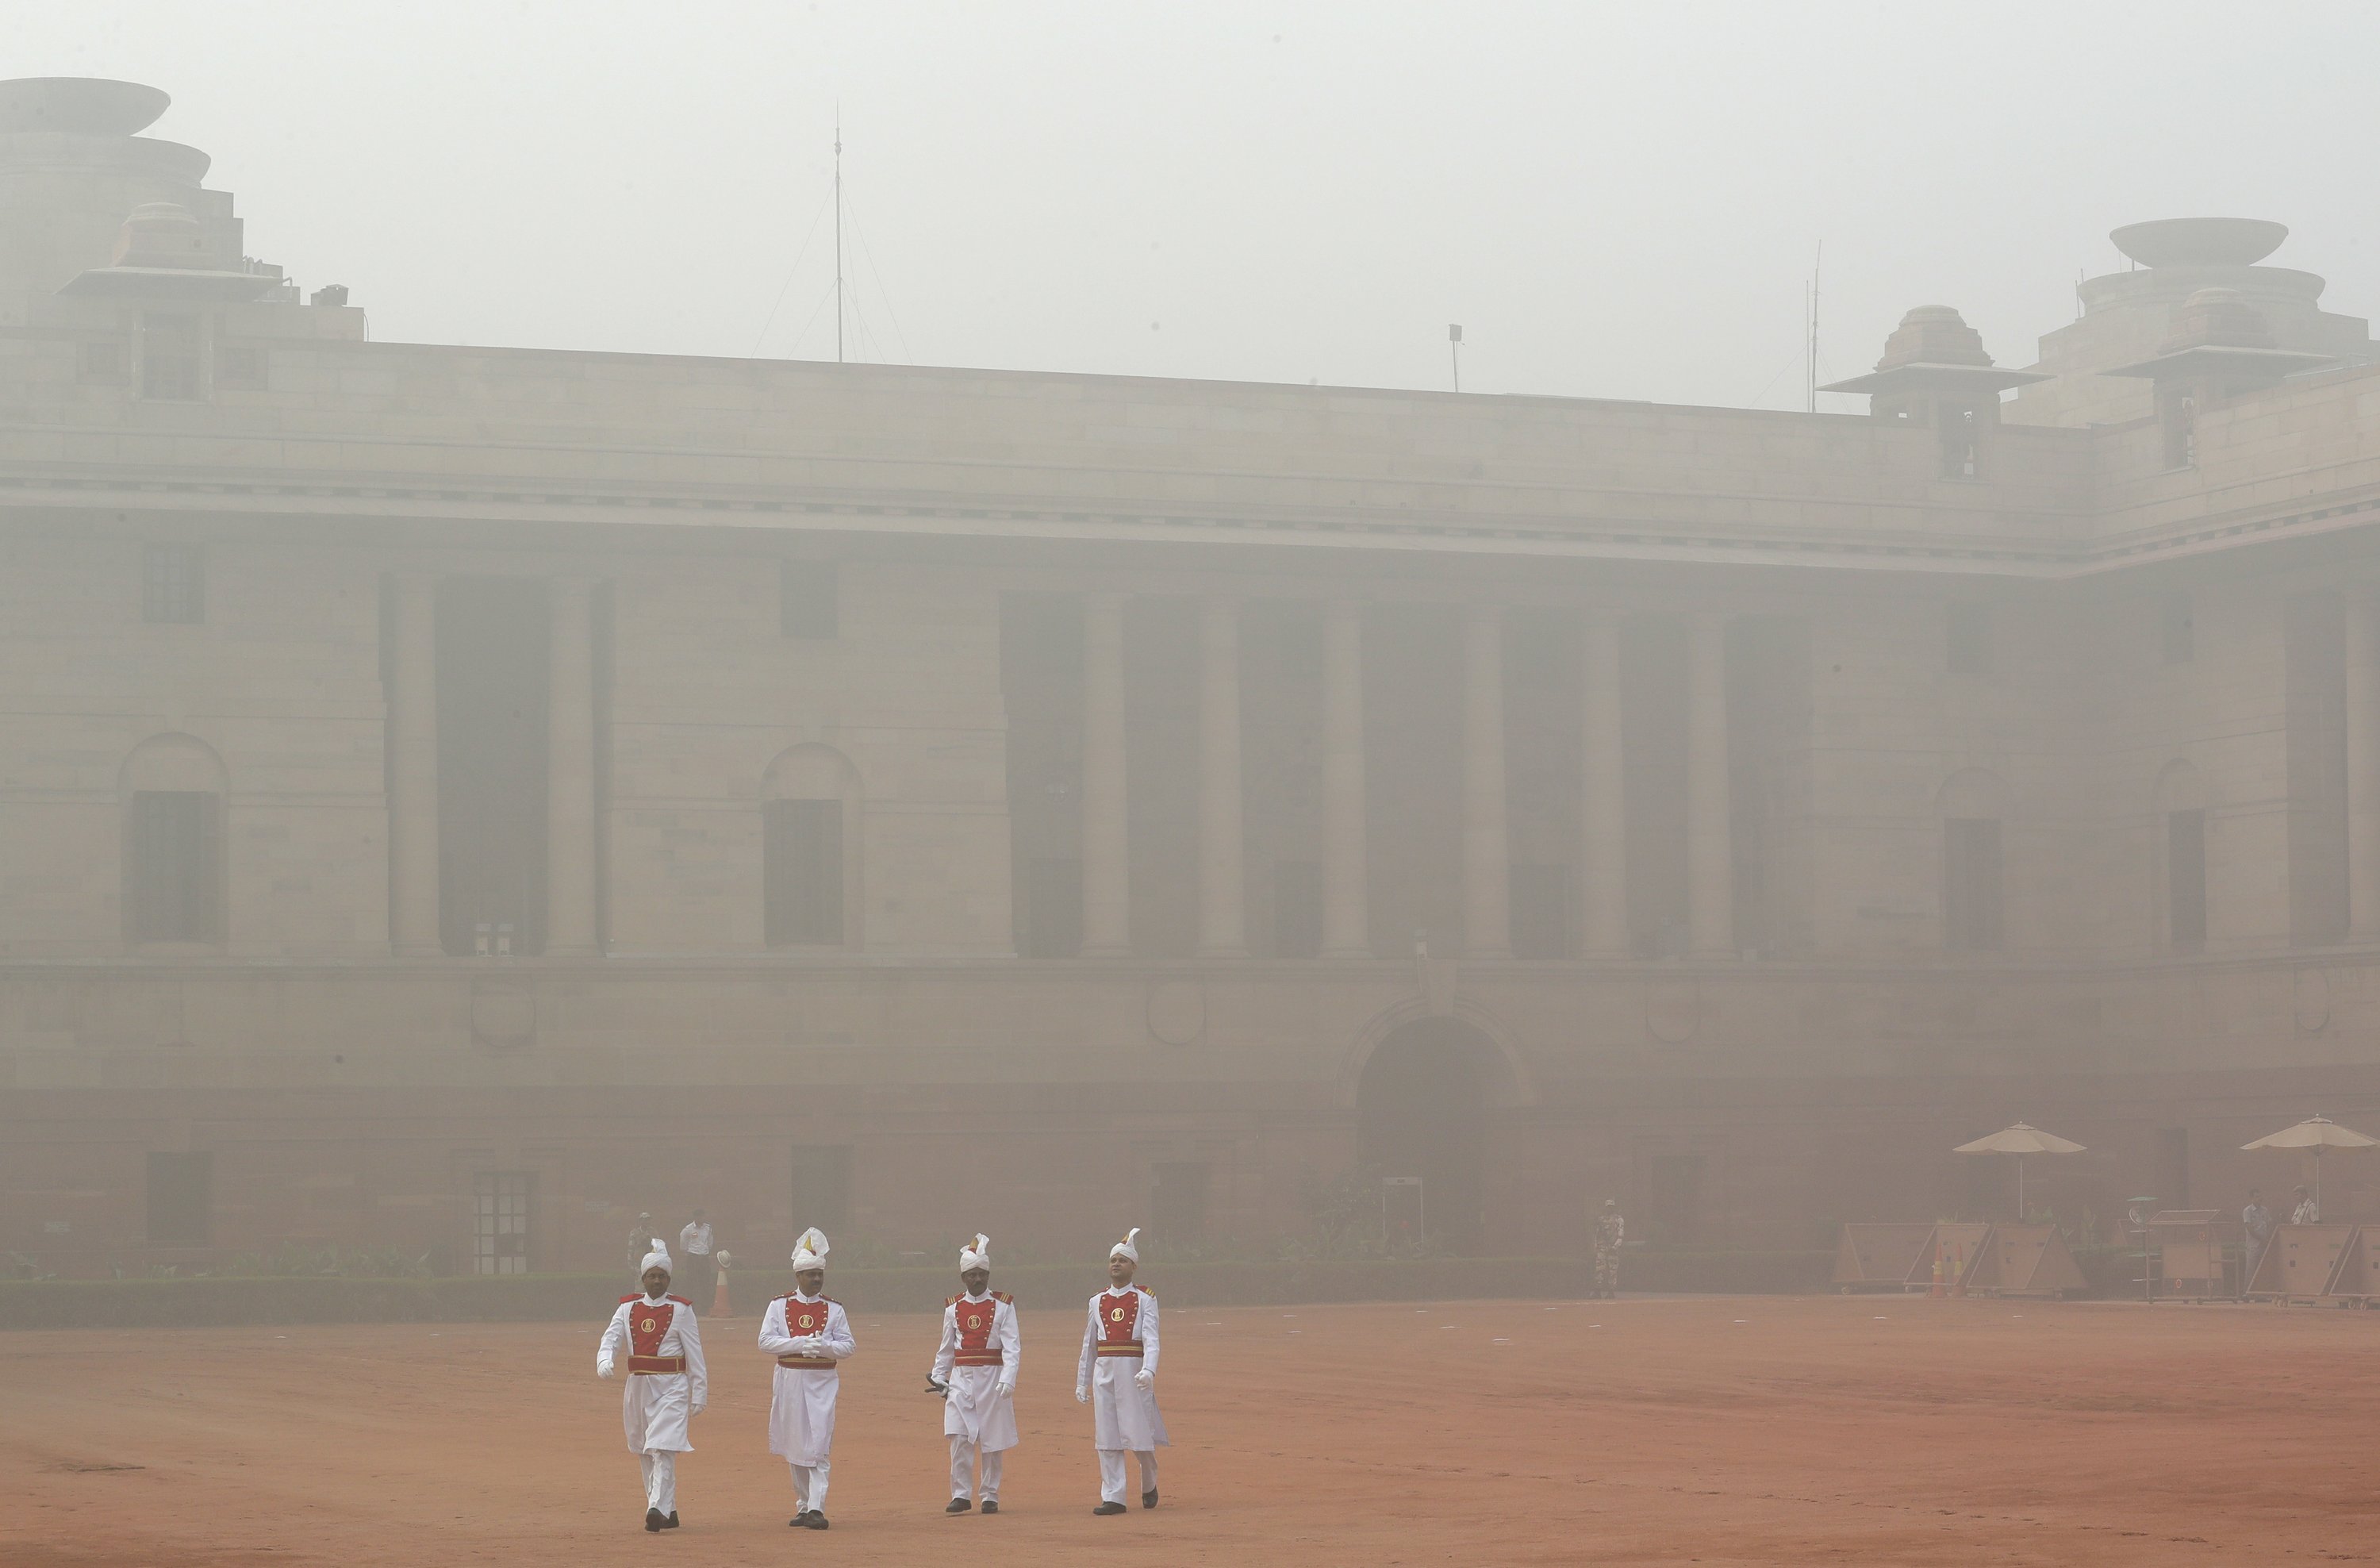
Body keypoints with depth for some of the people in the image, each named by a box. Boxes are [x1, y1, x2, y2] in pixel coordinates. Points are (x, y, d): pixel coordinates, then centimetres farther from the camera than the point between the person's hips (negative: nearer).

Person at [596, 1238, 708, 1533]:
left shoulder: (681, 1310, -1)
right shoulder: (628, 1308, 8)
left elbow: (695, 1354, -1)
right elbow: (611, 1338, -2)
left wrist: (699, 1394, -3)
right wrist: (605, 1362, -25)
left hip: (671, 1387, -5)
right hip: (637, 1386, 5)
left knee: (663, 1448, -17)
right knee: (644, 1453, 10)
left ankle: (658, 1508, -24)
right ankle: (669, 1511, 20)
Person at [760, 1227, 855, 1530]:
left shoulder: (834, 1309, 5)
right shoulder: (779, 1306, 4)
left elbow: (848, 1346, 1)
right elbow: (766, 1342, -4)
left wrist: (823, 1346, -18)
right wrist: (801, 1344, -16)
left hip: (822, 1383, -1)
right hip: (790, 1380, 1)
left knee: (818, 1447, -10)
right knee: (794, 1448, 8)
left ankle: (817, 1508, -16)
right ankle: (803, 1507, 19)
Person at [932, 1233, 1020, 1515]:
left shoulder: (1003, 1306, 0)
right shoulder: (953, 1308, 9)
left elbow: (1011, 1346, -8)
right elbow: (946, 1348, 17)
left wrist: (1007, 1379, -19)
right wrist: (938, 1378, 11)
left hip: (992, 1378, -2)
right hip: (961, 1379, 2)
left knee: (992, 1441, 2)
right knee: (959, 1437, -8)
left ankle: (990, 1496, 11)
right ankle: (961, 1495, -2)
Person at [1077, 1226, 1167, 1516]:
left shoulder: (1145, 1300, 3)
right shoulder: (1098, 1302, 13)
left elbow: (1151, 1339, -9)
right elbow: (1088, 1345, 16)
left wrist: (1148, 1370, -26)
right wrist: (1081, 1383, 13)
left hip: (1134, 1372, -3)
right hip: (1104, 1372, 3)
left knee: (1140, 1433, 0)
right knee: (1107, 1438, 0)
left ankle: (1149, 1485, 26)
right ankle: (1112, 1497, 2)